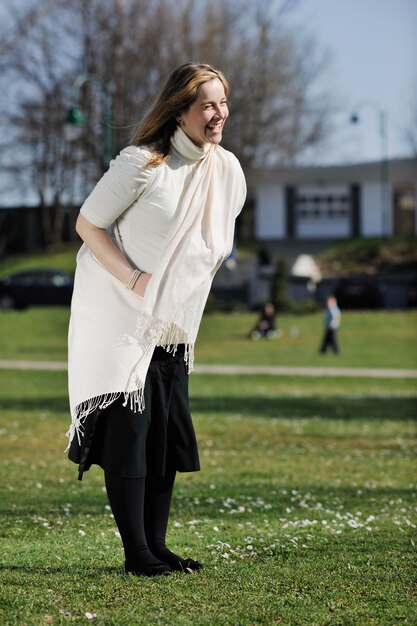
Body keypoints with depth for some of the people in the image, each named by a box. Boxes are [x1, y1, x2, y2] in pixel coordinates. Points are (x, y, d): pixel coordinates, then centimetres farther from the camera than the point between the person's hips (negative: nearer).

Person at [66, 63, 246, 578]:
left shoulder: (228, 170, 2)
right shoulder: (142, 164, -18)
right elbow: (88, 225, -12)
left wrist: (182, 293, 8)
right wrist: (135, 280, -19)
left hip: (173, 327, 7)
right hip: (120, 319, -7)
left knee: (170, 435, 6)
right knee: (128, 429, -10)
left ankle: (157, 546, 14)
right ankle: (136, 554, -5)